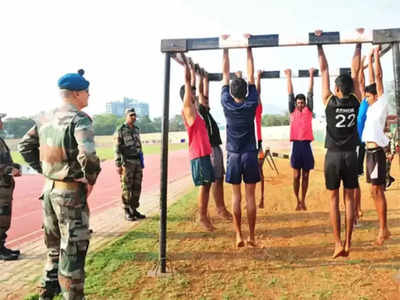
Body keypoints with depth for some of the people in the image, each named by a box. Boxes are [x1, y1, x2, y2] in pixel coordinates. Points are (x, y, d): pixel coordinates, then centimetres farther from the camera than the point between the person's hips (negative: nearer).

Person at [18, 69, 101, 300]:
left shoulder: (45, 118, 6)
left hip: (49, 189, 8)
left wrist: (44, 170, 14)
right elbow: (88, 156, -32)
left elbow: (25, 146, 16)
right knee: (73, 251, 4)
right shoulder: (79, 119, -18)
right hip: (71, 193, -8)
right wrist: (91, 179, -15)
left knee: (55, 249, 23)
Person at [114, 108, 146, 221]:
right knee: (127, 188, -3)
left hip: (137, 162, 7)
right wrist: (118, 165, -16)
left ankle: (134, 210, 16)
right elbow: (117, 149, -11)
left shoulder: (136, 130, 14)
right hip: (126, 163, -6)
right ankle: (127, 213, 5)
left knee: (136, 187, 7)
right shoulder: (120, 130, -7)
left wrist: (141, 162, 16)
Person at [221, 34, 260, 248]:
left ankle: (239, 236, 7)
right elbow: (251, 75, 3)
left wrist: (225, 48, 9)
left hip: (233, 155, 0)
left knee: (236, 196, 5)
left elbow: (225, 74, 3)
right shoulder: (251, 104, -4)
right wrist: (249, 48, 7)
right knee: (250, 196, 4)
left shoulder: (227, 104, -4)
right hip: (250, 154, 0)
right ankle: (251, 237, 10)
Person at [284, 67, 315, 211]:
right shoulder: (293, 111, 7)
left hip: (307, 144, 1)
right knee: (296, 176, 3)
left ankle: (303, 200, 17)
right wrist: (289, 77, 5)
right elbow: (290, 94, 6)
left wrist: (311, 75, 4)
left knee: (305, 176, 7)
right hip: (296, 144, -1)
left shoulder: (308, 110, 9)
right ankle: (297, 201, 13)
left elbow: (310, 93, 6)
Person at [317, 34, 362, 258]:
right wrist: (358, 45, 15)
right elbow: (355, 71, 7)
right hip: (351, 155, 2)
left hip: (333, 155, -2)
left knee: (334, 199, 3)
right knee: (350, 199, 7)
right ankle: (348, 243, 11)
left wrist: (320, 45, 5)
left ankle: (338, 243, 1)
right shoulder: (356, 101, -1)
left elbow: (324, 70, -1)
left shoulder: (330, 101, -7)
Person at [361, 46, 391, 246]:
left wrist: (377, 57, 3)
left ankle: (383, 229, -4)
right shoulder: (372, 107, 17)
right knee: (375, 191, 9)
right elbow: (373, 82, 22)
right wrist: (370, 60, 26)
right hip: (370, 151, 8)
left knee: (377, 190, -9)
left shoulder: (382, 104, -2)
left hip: (377, 152, -8)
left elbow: (378, 78, -4)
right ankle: (383, 228, 16)